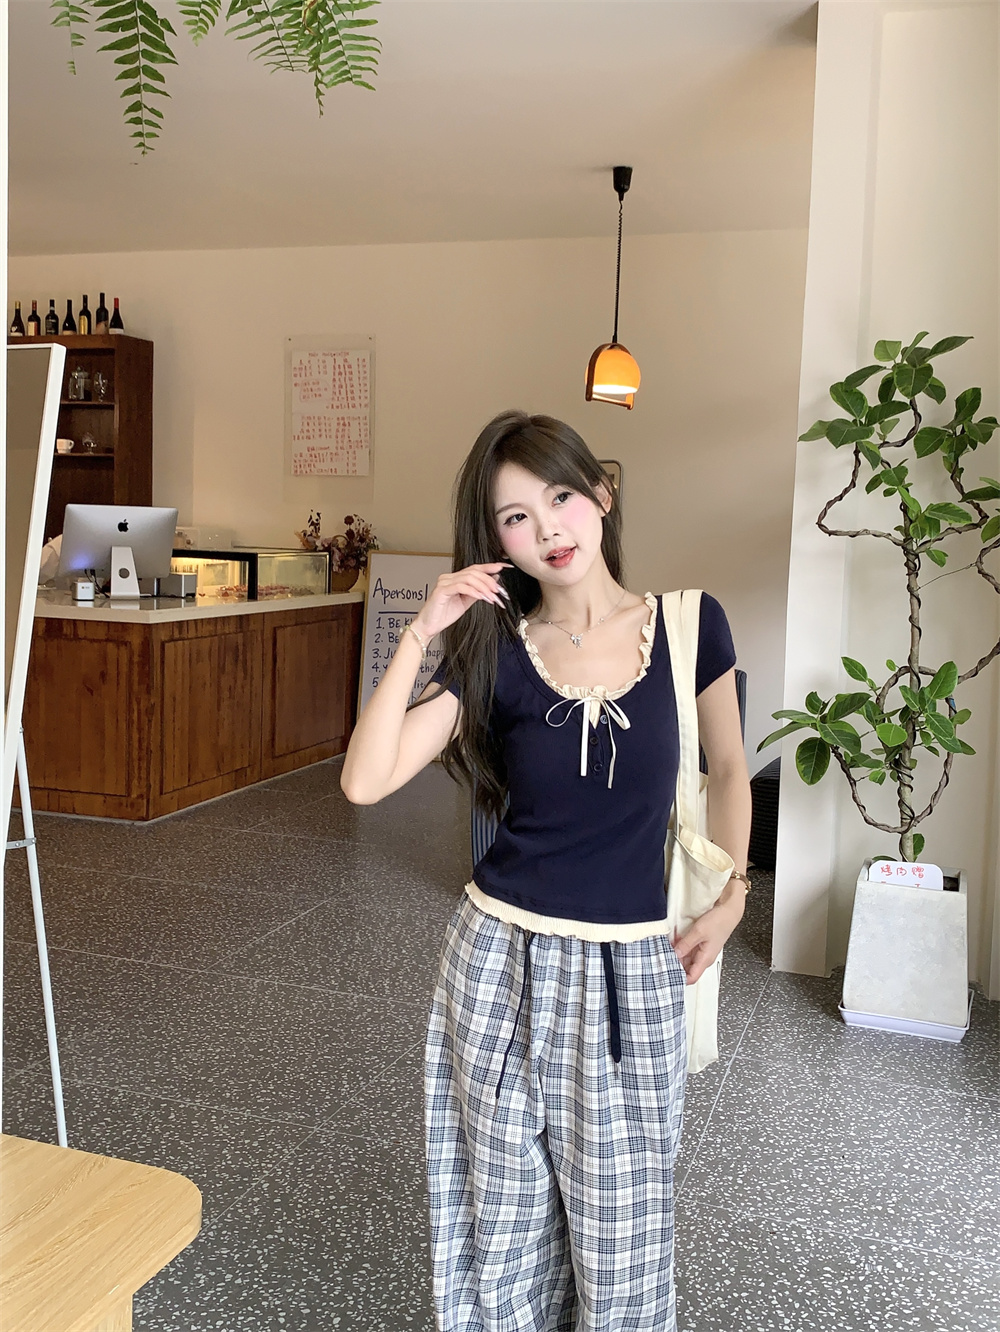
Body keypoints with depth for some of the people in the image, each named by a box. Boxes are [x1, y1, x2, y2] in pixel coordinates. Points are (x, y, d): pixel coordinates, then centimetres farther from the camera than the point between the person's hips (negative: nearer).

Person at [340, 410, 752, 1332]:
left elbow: (729, 772, 11)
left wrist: (731, 897, 4)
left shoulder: (689, 625, -5)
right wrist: (420, 636, -19)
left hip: (631, 974, 0)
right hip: (502, 960, 1)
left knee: (621, 1230, 12)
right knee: (505, 1217, 16)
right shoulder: (494, 652, -6)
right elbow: (365, 782, -16)